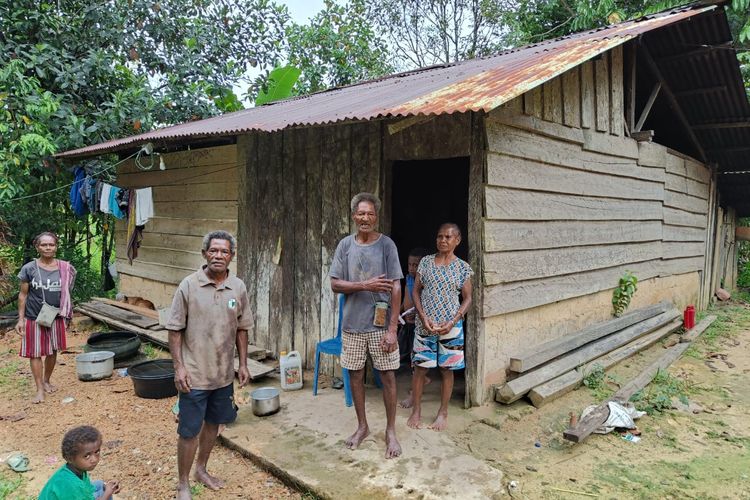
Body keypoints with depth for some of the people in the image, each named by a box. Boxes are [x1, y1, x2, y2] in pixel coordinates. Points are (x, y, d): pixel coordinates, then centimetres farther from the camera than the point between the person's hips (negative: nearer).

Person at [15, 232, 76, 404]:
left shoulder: (64, 268, -3)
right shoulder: (29, 269, -9)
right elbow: (23, 295, -3)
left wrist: (66, 315, 7)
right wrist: (21, 319, -6)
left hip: (56, 318, 2)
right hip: (34, 318, -2)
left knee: (52, 351, 13)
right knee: (35, 353, 3)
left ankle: (47, 381, 33)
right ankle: (40, 389, 12)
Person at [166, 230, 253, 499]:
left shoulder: (238, 287, -1)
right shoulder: (188, 285, -11)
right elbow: (175, 330, -8)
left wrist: (243, 363, 7)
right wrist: (179, 366, -13)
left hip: (224, 373, 4)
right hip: (194, 374, -4)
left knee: (213, 423, 19)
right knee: (189, 431, 5)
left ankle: (201, 470, 41)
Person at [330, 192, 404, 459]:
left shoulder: (386, 244, -6)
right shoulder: (345, 245, 1)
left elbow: (396, 288, -8)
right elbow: (335, 284, -1)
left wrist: (392, 329, -13)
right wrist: (365, 285, -18)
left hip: (381, 324, -2)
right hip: (353, 324, 3)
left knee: (388, 376, 4)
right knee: (356, 375, 12)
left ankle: (390, 431, 21)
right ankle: (362, 426, 31)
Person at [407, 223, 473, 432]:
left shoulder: (462, 268, -2)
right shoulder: (426, 261, 1)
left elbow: (467, 299, 1)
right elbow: (416, 291, 3)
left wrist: (452, 322, -12)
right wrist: (423, 317, -10)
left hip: (450, 327, -1)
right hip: (424, 325, 1)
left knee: (447, 369, 8)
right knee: (420, 367, 6)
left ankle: (443, 412, 24)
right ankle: (416, 410, 22)